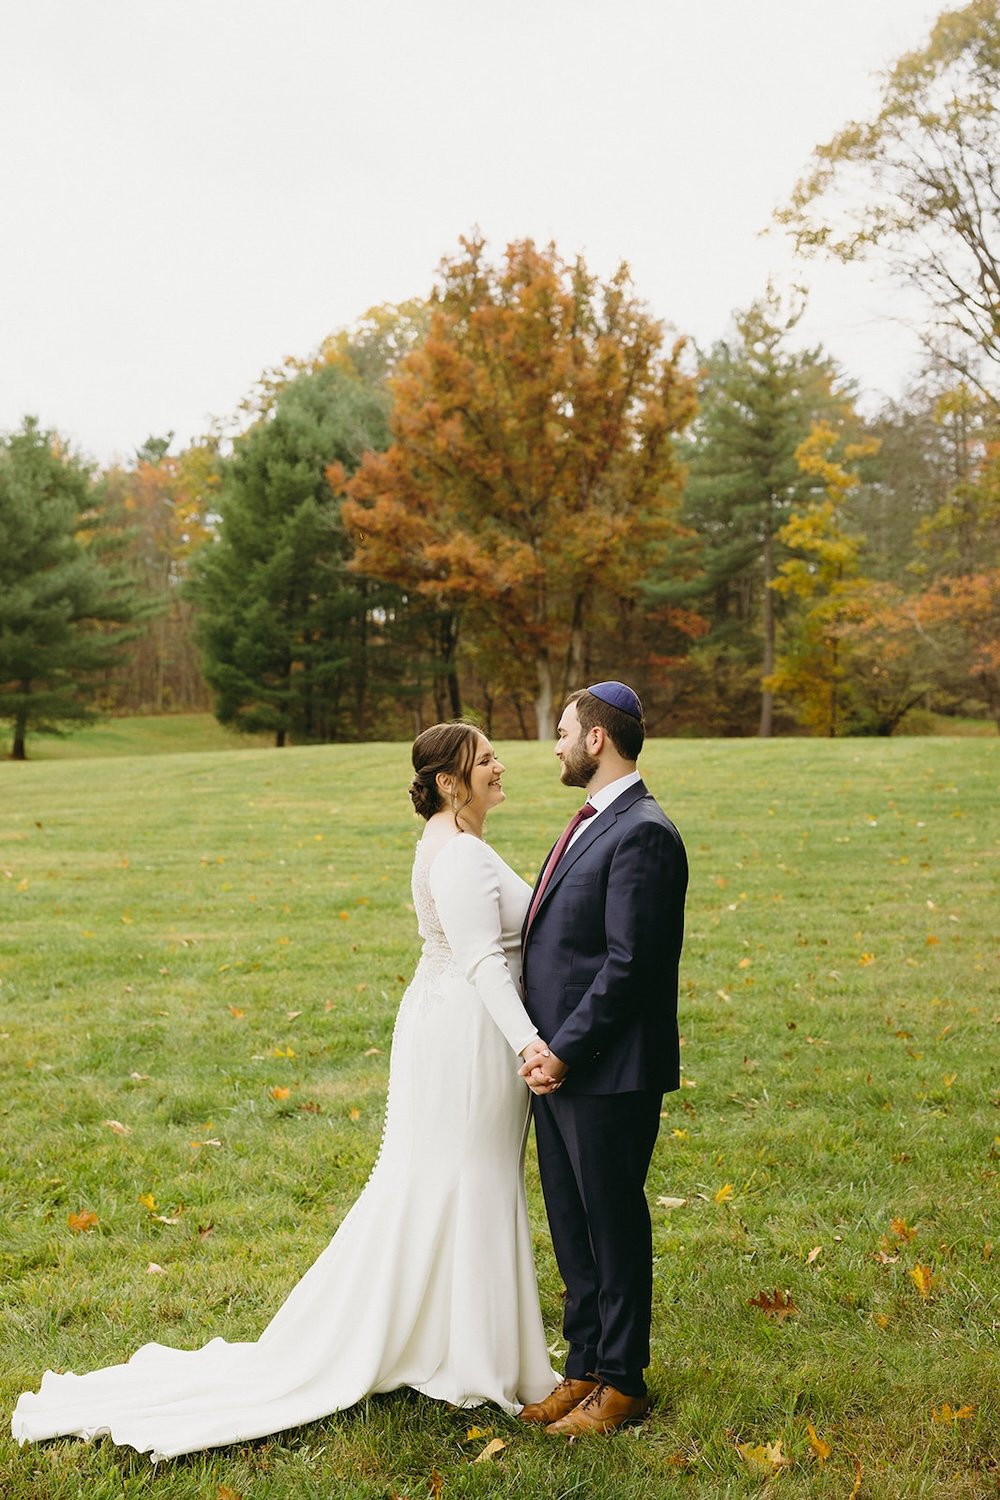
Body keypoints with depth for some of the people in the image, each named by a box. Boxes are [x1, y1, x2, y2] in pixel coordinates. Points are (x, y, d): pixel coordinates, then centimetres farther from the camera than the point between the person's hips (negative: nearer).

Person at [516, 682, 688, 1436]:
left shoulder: (643, 833, -17)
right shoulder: (593, 824, 14)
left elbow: (629, 964, -21)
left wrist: (566, 1052, -18)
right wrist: (547, 1050, 10)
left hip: (609, 1073, -9)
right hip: (561, 1067, 9)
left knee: (614, 1227, 6)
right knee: (572, 1227, 18)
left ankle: (622, 1382, 22)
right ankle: (585, 1368, 32)